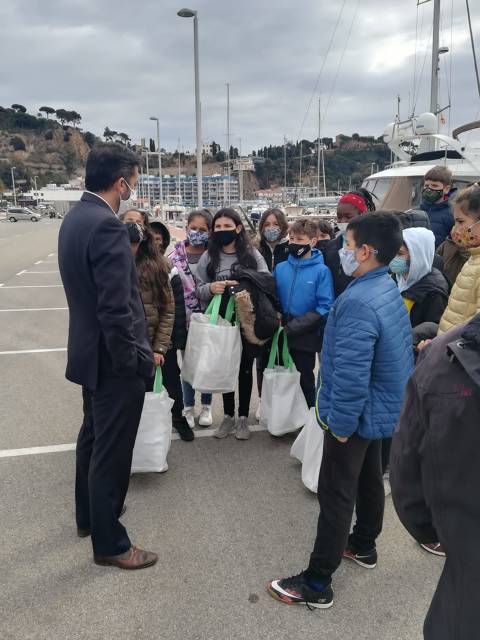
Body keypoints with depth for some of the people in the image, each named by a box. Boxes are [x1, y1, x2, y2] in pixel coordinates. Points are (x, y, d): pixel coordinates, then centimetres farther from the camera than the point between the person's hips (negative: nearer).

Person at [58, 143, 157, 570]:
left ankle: (89, 514, 45)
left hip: (90, 350, 10)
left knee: (93, 437, 24)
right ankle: (109, 543, 23)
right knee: (112, 451, 4)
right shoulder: (107, 226, -24)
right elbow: (116, 308, -27)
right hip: (114, 358, -10)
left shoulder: (75, 217, 6)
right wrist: (137, 360, -16)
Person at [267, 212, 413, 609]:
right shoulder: (390, 290, 3)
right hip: (382, 407, 10)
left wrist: (341, 423, -20)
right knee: (369, 477, 24)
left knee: (336, 495, 1)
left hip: (358, 414, -10)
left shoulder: (359, 301, -29)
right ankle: (363, 545, 45)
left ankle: (317, 584, 14)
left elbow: (350, 374, -32)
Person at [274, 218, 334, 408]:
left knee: (304, 379, 12)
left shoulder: (321, 271, -11)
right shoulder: (280, 268, 2)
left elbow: (324, 308, -16)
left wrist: (293, 327, -19)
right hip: (281, 337, 4)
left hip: (306, 338, -4)